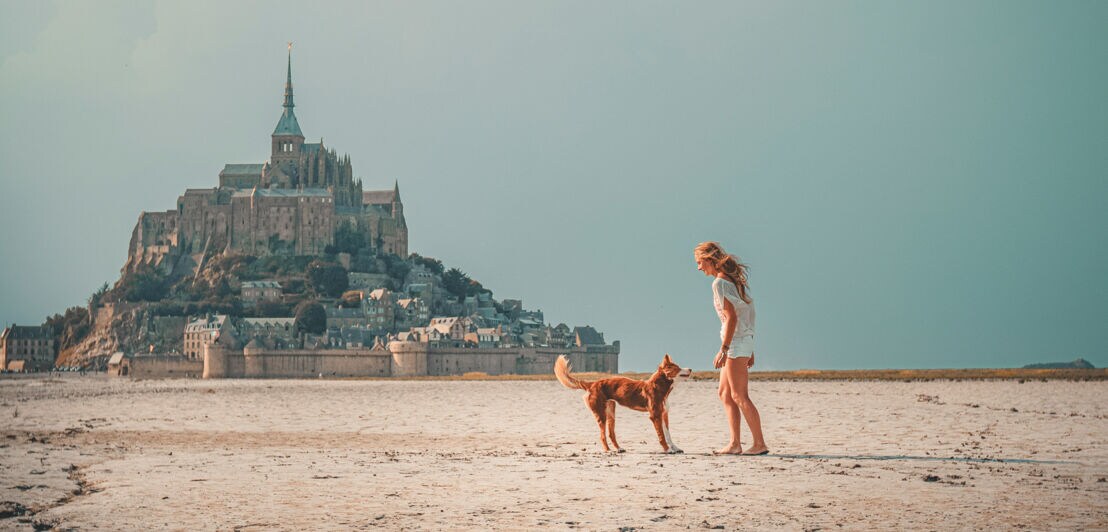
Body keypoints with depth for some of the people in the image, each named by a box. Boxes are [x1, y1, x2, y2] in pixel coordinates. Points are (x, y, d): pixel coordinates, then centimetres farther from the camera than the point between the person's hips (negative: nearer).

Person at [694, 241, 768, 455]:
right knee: (725, 394, 13)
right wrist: (750, 349, 21)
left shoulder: (720, 283, -13)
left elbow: (731, 317, -20)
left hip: (735, 341, -10)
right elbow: (748, 314, 17)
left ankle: (760, 443, -3)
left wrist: (723, 349, -20)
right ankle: (735, 444, 11)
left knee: (739, 396, -5)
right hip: (745, 340, 10)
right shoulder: (735, 279, 15)